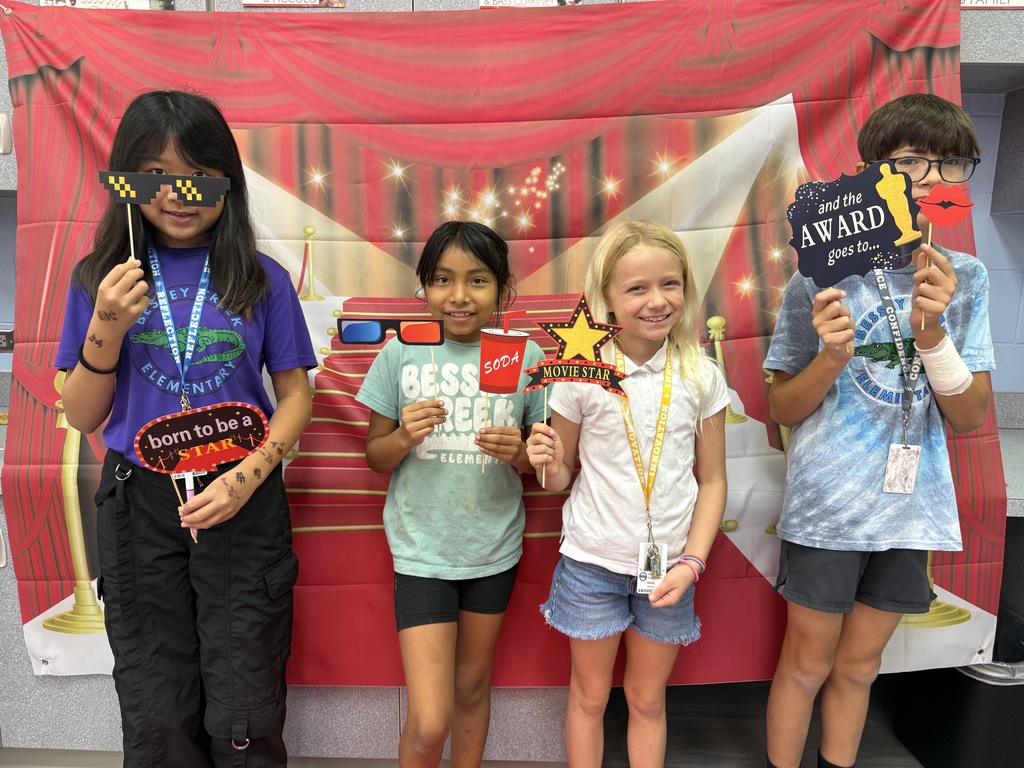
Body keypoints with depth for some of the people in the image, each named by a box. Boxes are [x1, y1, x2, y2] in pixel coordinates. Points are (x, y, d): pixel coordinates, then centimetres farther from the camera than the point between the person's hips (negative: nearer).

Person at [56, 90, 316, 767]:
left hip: (244, 505, -1)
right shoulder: (101, 279, 3)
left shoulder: (261, 279, -1)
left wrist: (248, 476, -14)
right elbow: (82, 418, 4)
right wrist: (107, 327, -12)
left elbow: (295, 395, 1)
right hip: (139, 504, 2)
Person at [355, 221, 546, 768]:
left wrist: (519, 453, -20)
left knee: (473, 683, 22)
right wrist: (404, 438, -20)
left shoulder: (526, 357, -5)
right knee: (428, 723, -3)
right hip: (421, 551, -1)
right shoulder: (400, 354, -6)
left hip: (494, 549, 2)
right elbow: (375, 456, 1)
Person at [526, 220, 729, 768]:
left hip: (667, 566, 1)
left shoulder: (701, 376, -7)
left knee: (648, 700, 20)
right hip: (593, 560, -1)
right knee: (589, 696, 18)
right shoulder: (582, 375, -11)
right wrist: (550, 467, -23)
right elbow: (562, 476, -1)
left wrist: (691, 562, -7)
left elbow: (712, 479, 1)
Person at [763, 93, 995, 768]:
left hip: (912, 508, 3)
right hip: (827, 507, -3)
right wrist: (832, 358, -25)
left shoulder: (964, 278, 2)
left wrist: (931, 332, -19)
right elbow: (783, 409, -5)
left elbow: (970, 416, -3)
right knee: (807, 665, 11)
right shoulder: (823, 277, -9)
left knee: (858, 667, 18)